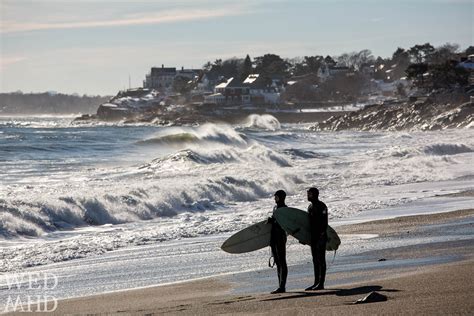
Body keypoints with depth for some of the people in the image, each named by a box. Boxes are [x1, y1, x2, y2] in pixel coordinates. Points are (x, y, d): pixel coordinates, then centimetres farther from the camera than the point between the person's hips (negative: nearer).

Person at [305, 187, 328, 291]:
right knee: (315, 260, 11)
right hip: (313, 237, 9)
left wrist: (322, 235, -24)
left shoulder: (321, 206, -12)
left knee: (321, 259, -6)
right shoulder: (310, 207, 16)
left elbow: (324, 222, -18)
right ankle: (316, 282, 15)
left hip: (321, 236, -9)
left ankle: (321, 283, -5)